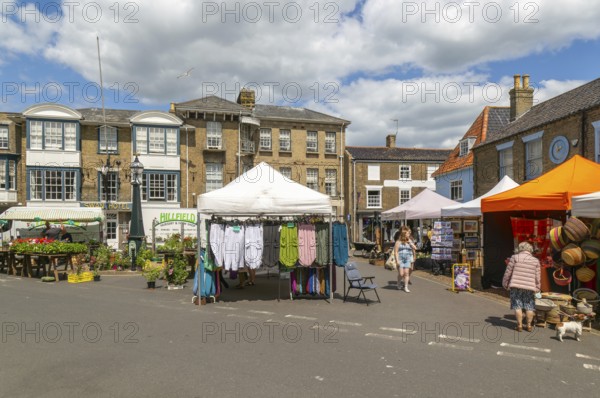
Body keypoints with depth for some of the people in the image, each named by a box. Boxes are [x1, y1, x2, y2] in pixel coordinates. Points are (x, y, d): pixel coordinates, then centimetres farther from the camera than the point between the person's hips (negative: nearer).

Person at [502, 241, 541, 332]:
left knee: (517, 306, 4)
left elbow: (508, 272, -1)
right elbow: (537, 277, 6)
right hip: (530, 287, 2)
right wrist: (537, 288, 17)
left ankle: (519, 325, 5)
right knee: (529, 306, 12)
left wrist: (505, 284, 10)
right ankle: (529, 325, 17)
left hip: (516, 286, -2)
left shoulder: (514, 257, -1)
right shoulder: (536, 261, 6)